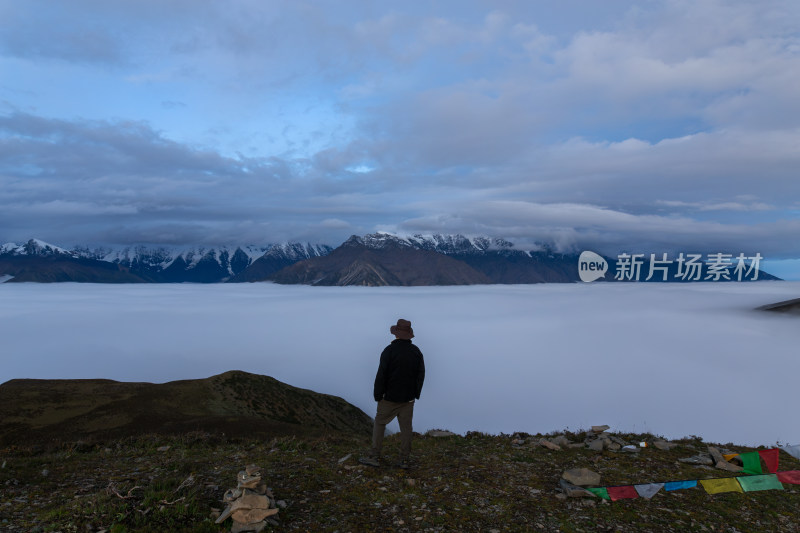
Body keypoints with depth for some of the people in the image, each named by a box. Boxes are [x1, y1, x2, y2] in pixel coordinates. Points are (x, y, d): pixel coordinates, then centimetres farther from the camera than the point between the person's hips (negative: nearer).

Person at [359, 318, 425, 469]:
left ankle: (374, 456, 11)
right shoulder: (416, 351, 0)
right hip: (408, 397, 4)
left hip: (390, 397, -4)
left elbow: (381, 375, -14)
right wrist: (416, 394, 15)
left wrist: (377, 395, -4)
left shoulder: (390, 350, -15)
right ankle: (405, 459, 13)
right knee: (406, 427, 9)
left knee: (379, 423, 9)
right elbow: (421, 374, 6)